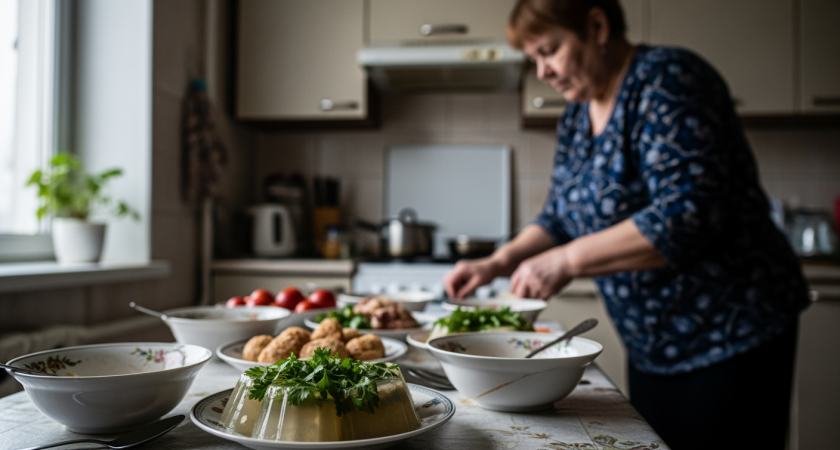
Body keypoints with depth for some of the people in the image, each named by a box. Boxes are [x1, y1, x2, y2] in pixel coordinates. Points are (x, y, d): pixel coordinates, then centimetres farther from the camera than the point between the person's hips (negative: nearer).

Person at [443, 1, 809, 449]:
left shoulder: (667, 80, -17)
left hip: (730, 334, -7)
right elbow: (560, 218, 14)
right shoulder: (576, 118, 8)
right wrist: (498, 263, -2)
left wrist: (567, 260, -25)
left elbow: (686, 215, -28)